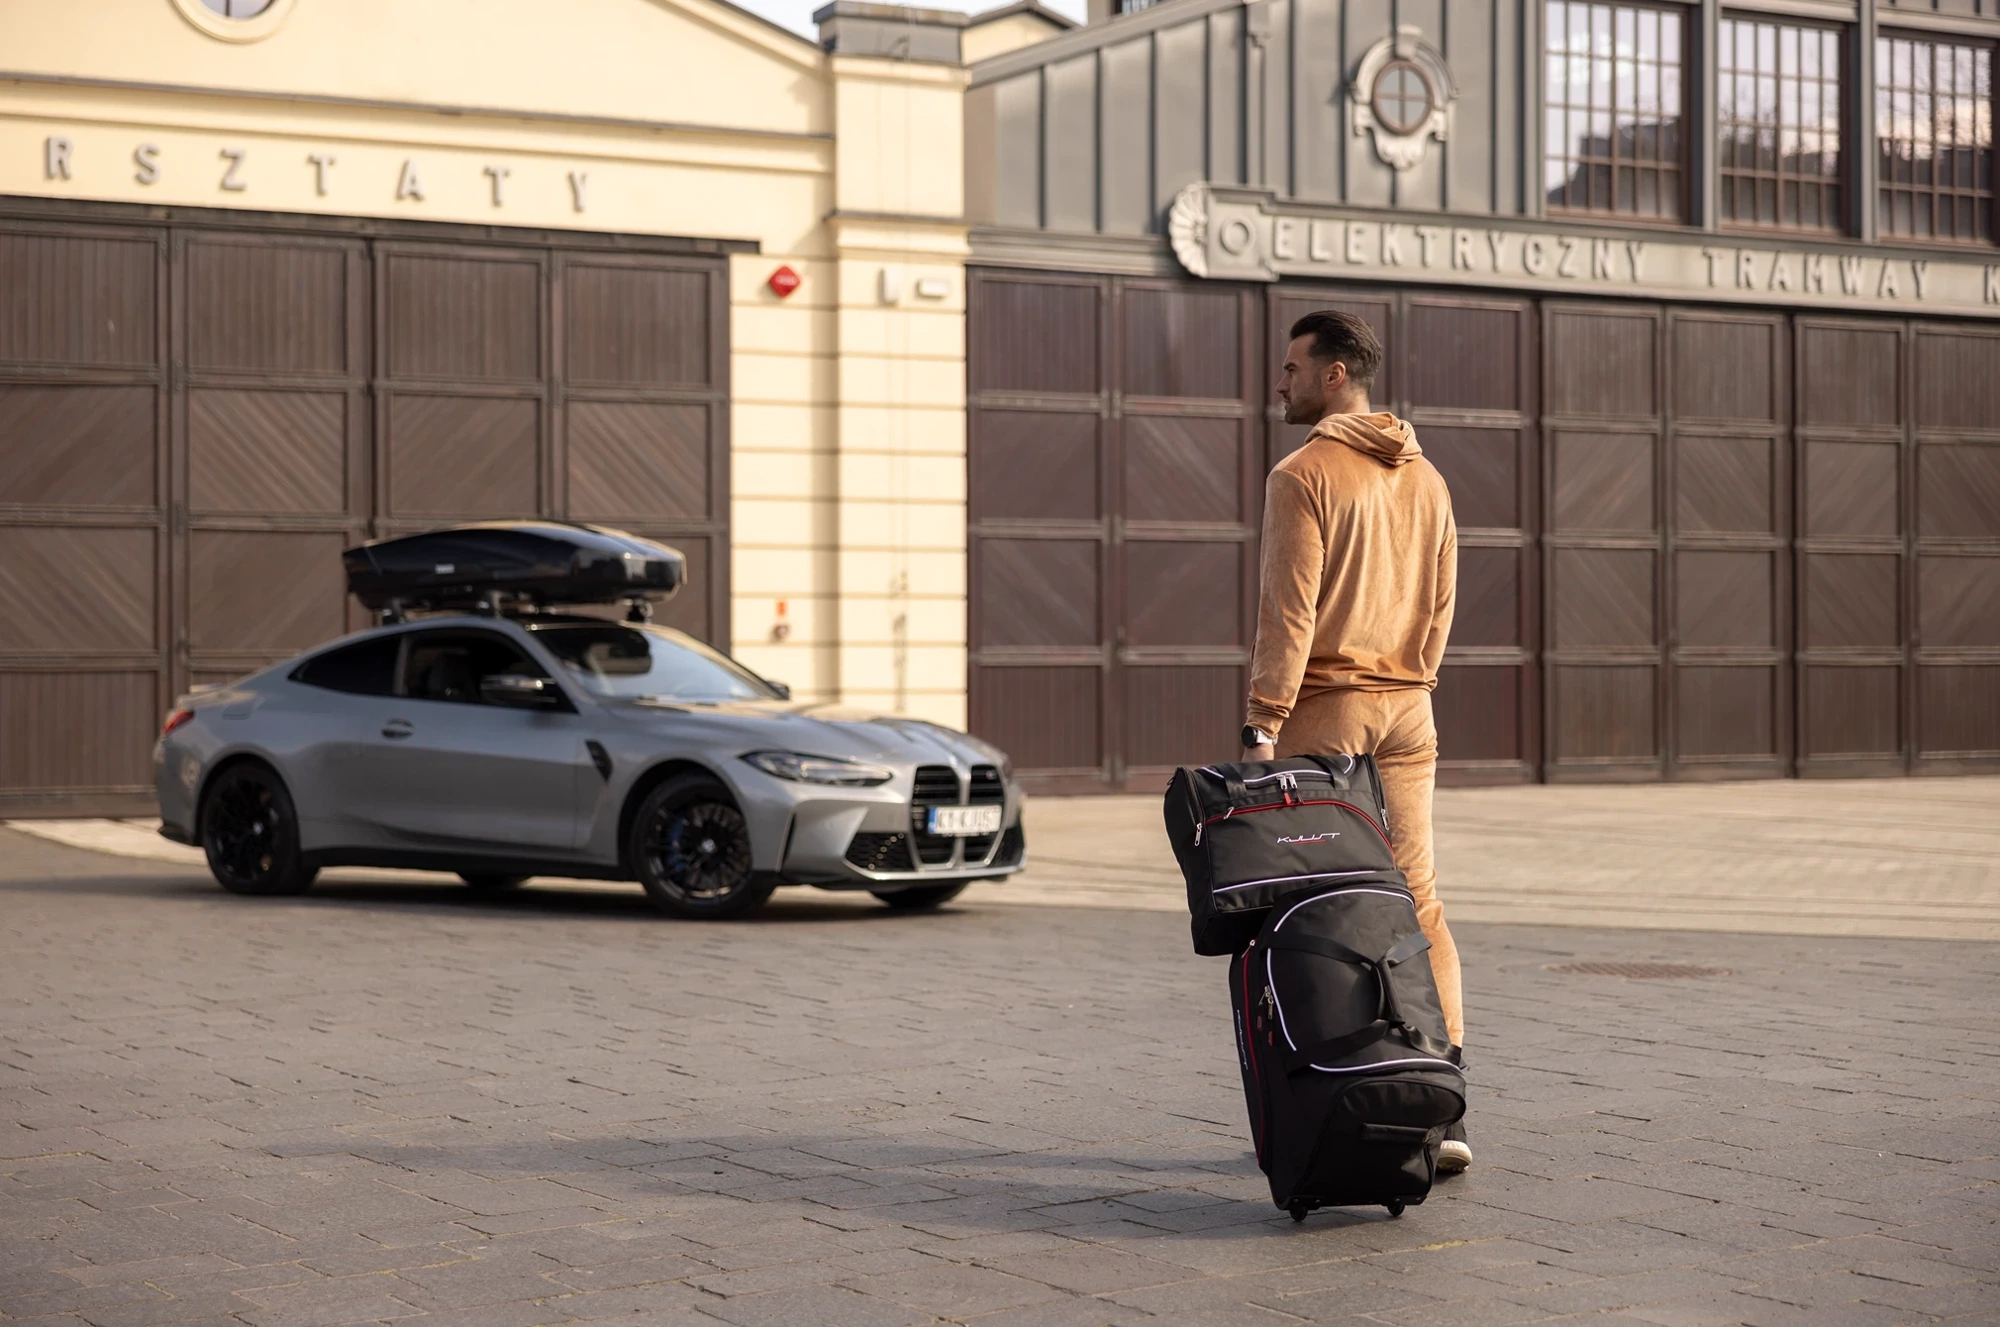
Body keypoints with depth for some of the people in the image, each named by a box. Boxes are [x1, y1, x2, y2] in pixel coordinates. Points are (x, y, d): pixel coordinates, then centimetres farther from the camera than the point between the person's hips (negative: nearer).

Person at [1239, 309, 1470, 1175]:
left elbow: (1288, 611, -16)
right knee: (1417, 906, 3)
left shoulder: (1303, 476, -10)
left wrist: (1262, 723, -16)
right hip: (1406, 712, 6)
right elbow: (1439, 605, 14)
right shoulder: (1425, 479, 11)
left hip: (1321, 711, -6)